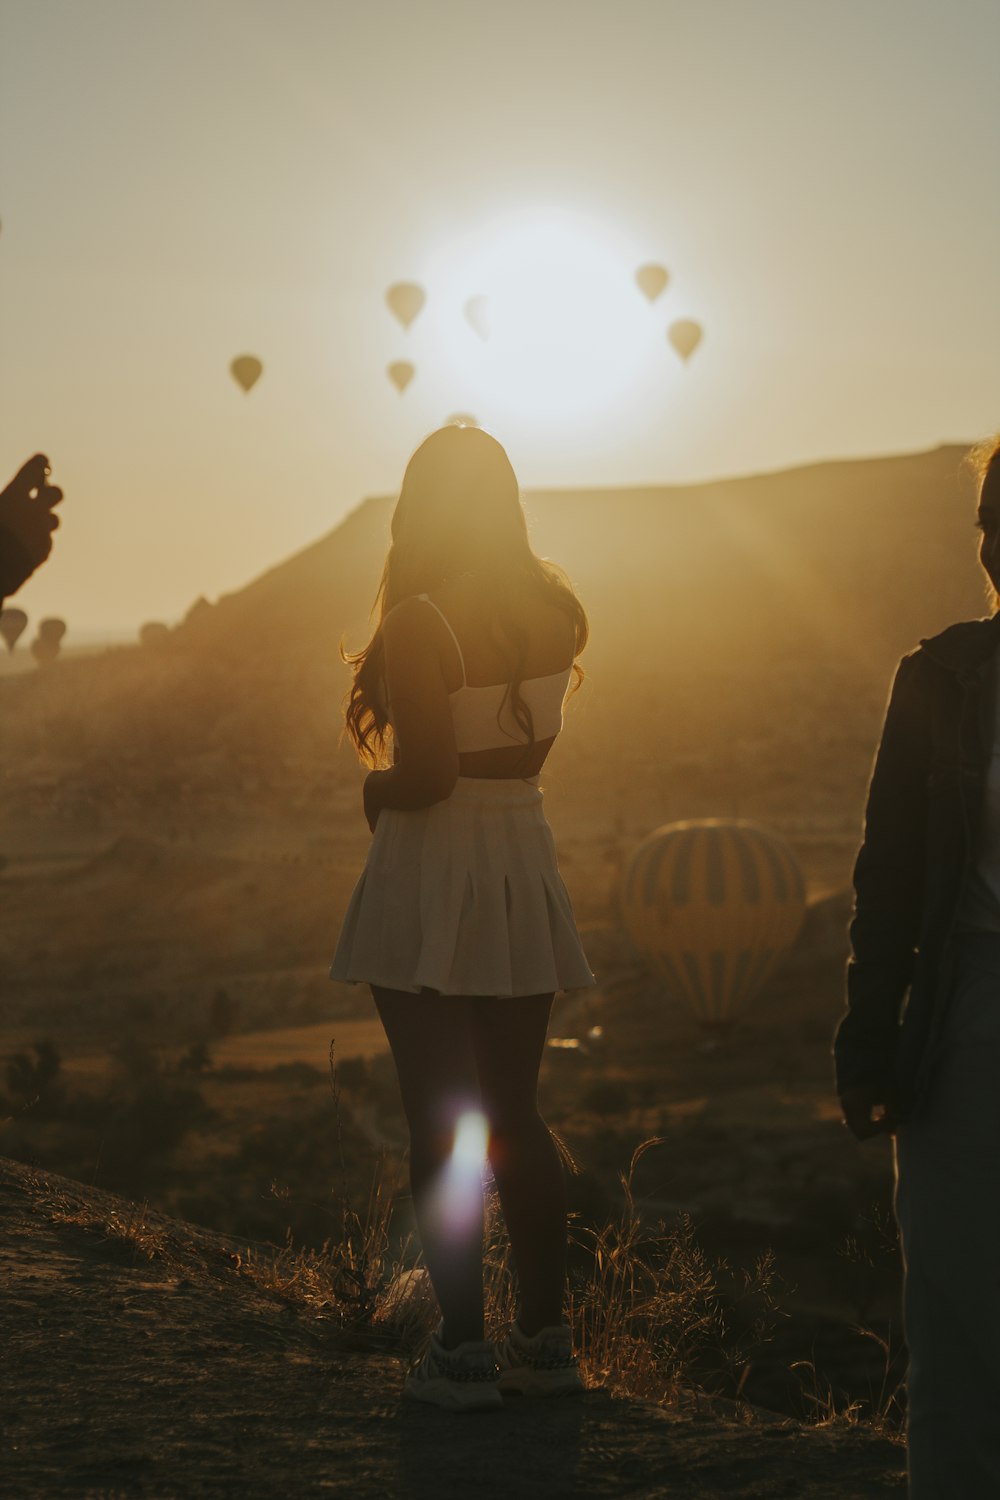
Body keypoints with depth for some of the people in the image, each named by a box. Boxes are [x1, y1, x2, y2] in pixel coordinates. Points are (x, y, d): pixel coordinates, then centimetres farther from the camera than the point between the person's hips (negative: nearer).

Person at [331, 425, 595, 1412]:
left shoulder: (419, 626, -16)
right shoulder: (558, 614, 1)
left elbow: (428, 775, -21)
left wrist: (377, 791, -1)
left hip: (429, 879, -6)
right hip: (524, 864, 6)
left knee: (438, 1123, 1)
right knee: (516, 1114, 15)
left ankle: (464, 1351, 2)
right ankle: (544, 1339, 16)